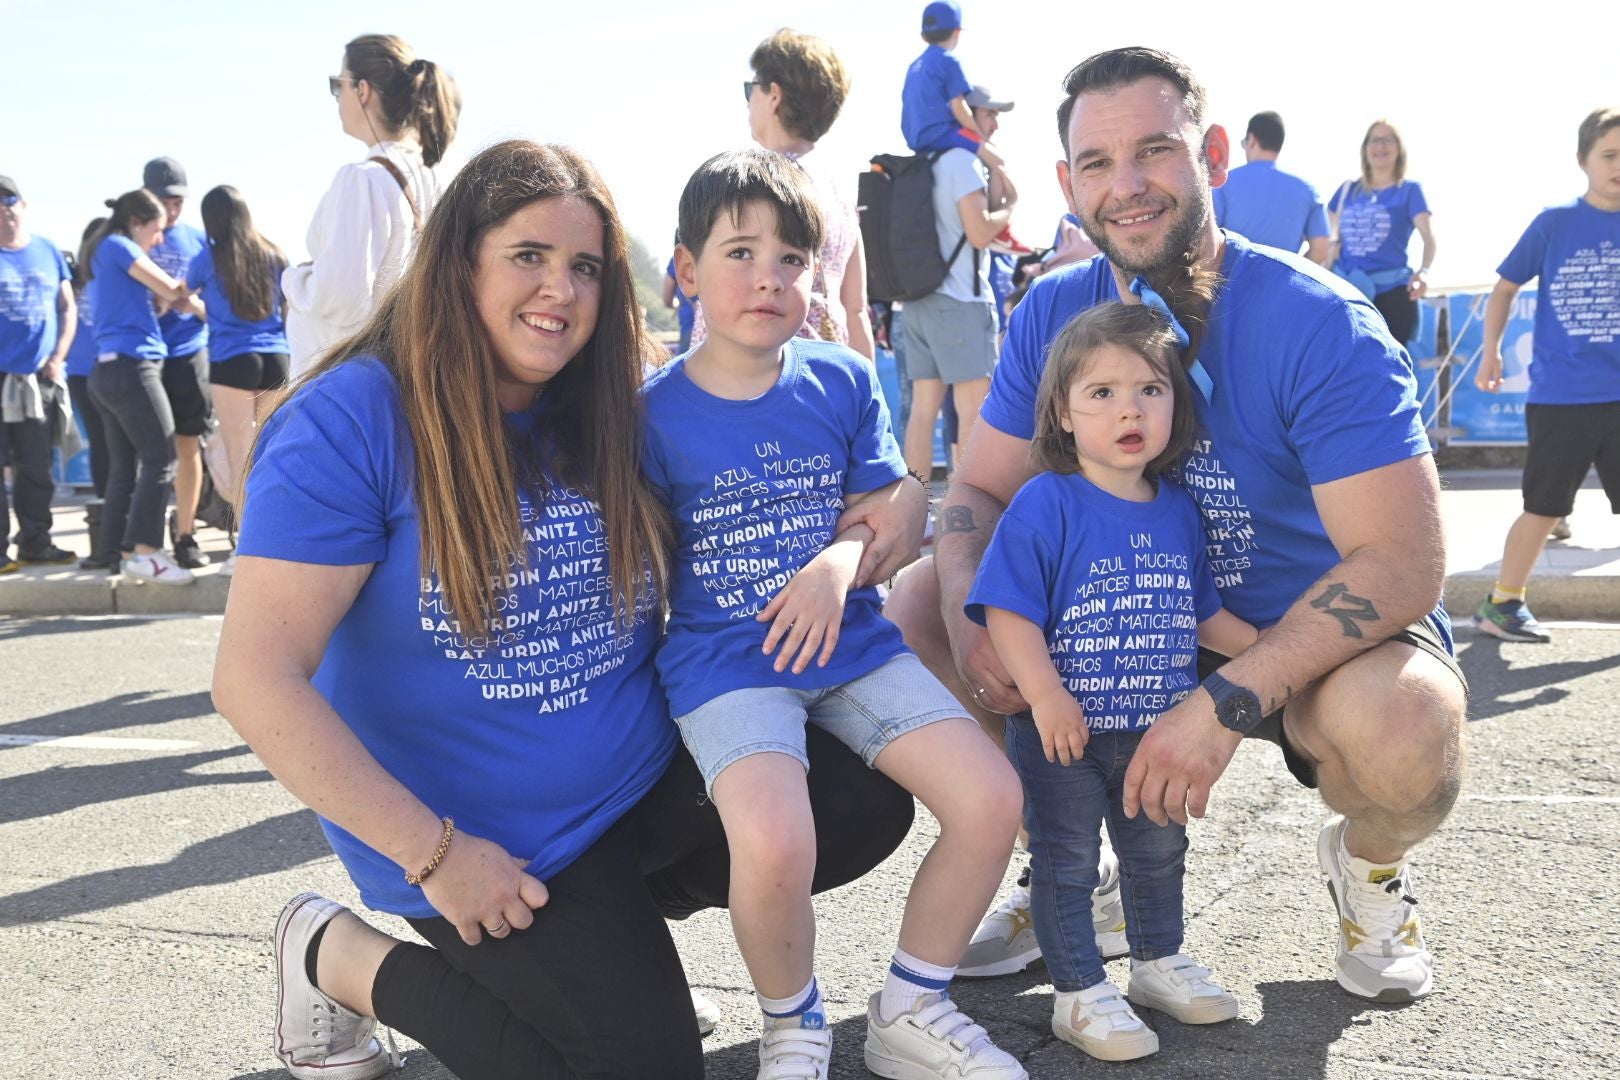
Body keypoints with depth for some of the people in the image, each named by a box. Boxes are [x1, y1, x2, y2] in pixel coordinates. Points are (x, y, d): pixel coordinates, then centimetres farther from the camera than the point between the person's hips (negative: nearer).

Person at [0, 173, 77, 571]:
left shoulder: (49, 252, 8)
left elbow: (68, 308, 11)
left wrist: (57, 358, 0)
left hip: (39, 380, 4)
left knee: (37, 468, 11)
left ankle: (34, 541, 22)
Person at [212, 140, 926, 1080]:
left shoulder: (618, 407, -2)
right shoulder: (350, 423, -18)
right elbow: (256, 680, -22)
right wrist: (432, 853, -20)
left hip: (650, 780, 6)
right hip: (486, 842, -6)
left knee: (869, 806, -4)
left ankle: (615, 914, 14)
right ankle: (343, 959, 11)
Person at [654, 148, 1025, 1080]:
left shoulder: (844, 382, 4)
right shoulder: (654, 411, -4)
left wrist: (841, 561, -14)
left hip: (851, 643, 4)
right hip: (723, 660, -4)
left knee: (992, 798, -12)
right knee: (775, 845, -30)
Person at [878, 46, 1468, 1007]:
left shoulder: (1320, 325, -22)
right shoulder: (1053, 314, -5)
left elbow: (1405, 561, -28)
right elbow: (983, 490, 0)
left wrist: (1227, 702, -37)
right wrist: (966, 615, -23)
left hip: (1315, 637, -4)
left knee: (1401, 728, -39)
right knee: (915, 607, -11)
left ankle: (1368, 860, 3)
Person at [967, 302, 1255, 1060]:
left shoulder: (1178, 512, 2)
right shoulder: (1045, 505, -18)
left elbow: (1202, 612, 13)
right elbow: (1007, 611, -22)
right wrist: (1045, 696, -28)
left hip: (1157, 731, 6)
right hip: (1062, 732, -6)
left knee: (1158, 850, 22)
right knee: (1067, 862, 8)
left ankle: (1159, 962, 44)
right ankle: (1079, 994, 23)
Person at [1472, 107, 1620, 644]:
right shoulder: (1554, 223, -2)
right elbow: (1505, 287, 6)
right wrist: (1491, 350, 1)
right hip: (1559, 395, -2)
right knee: (1544, 509, 6)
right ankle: (1503, 602, 20)